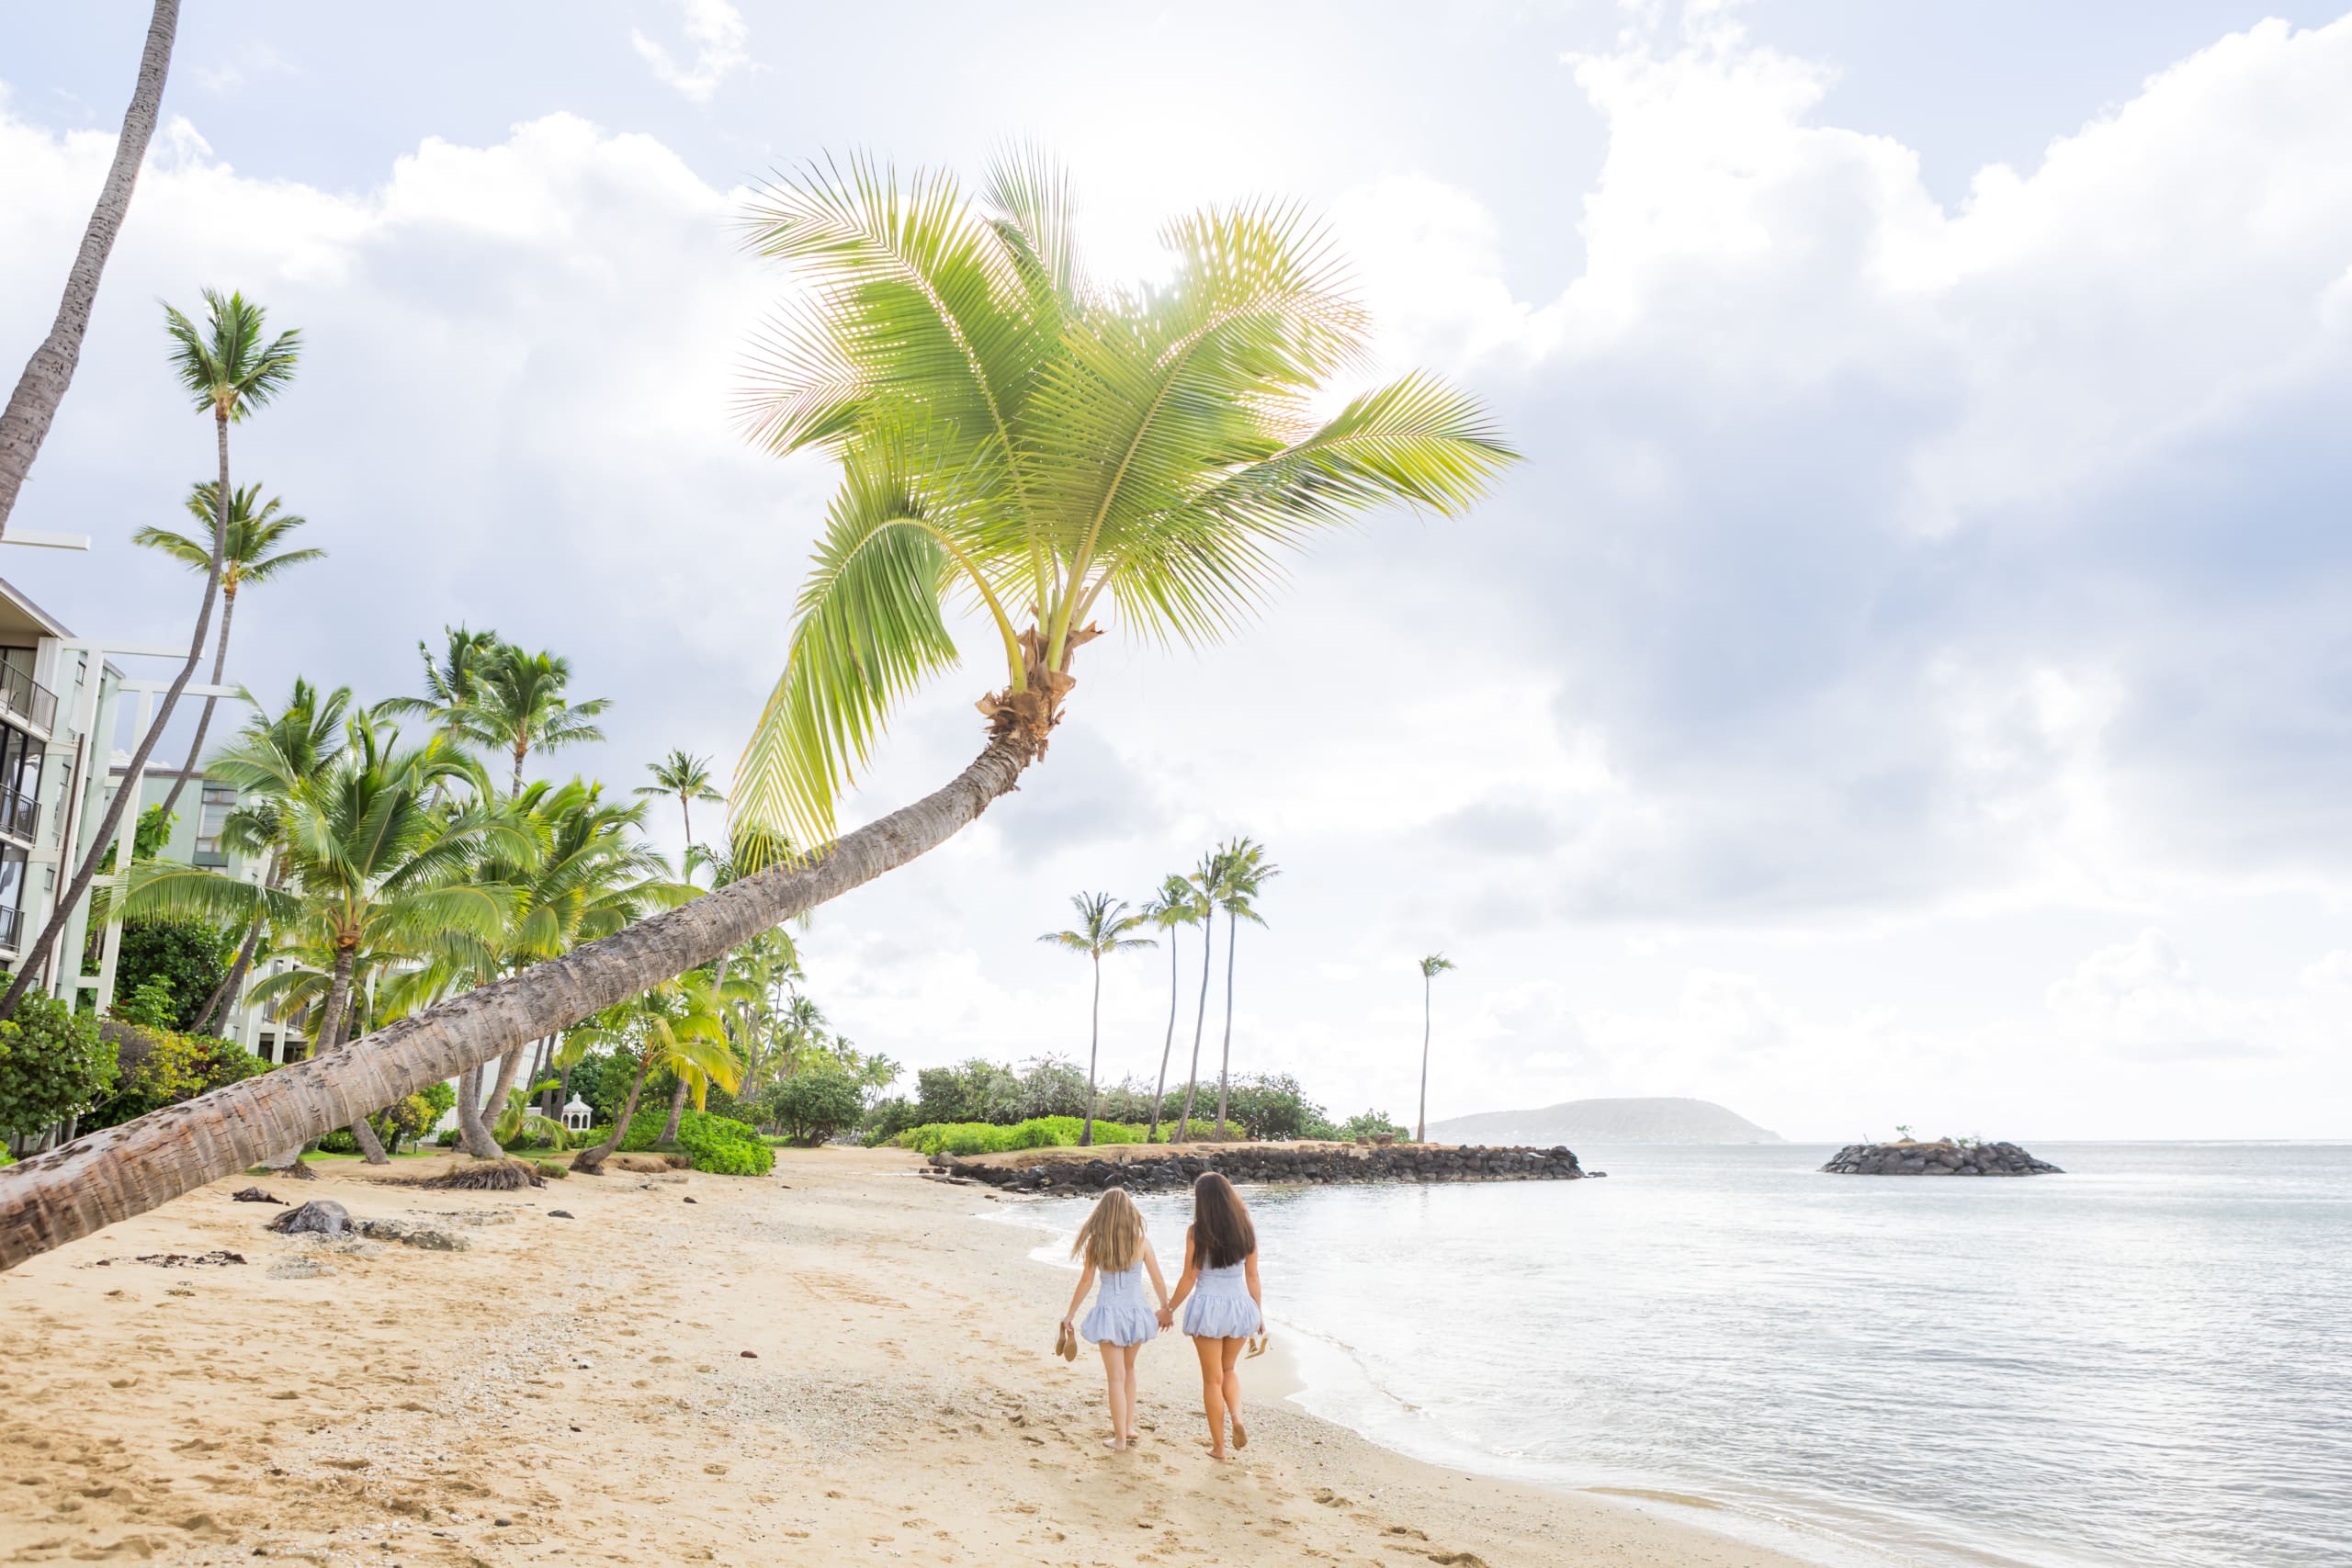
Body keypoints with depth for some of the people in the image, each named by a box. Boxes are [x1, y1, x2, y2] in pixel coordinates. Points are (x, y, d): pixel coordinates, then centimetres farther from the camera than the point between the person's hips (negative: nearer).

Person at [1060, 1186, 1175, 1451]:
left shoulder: (1095, 1242, -8)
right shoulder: (1141, 1241, -6)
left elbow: (1086, 1282, -4)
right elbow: (1158, 1281, 0)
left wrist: (1070, 1315, 7)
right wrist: (1165, 1309, 15)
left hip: (1109, 1312, -2)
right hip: (1136, 1311, 2)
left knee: (1116, 1377, 6)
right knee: (1128, 1369, 24)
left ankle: (1120, 1438, 9)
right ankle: (1128, 1426, 28)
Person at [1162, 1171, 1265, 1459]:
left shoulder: (1197, 1232, -11)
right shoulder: (1246, 1229, -1)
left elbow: (1189, 1278, -8)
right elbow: (1252, 1276, 4)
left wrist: (1169, 1309, 5)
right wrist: (1259, 1313, 14)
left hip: (1208, 1308, -3)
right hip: (1240, 1306, 3)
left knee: (1212, 1379, 10)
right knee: (1228, 1370, 24)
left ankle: (1218, 1446, 16)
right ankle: (1237, 1419, 1)